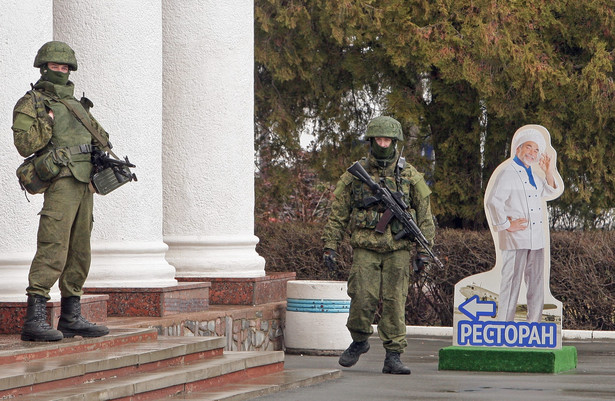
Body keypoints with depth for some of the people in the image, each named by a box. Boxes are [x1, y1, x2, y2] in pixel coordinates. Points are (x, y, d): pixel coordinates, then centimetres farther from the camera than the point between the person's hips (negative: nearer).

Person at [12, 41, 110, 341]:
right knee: (52, 250, -16)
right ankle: (34, 320, -20)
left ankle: (71, 318, 16)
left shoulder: (74, 104, 23)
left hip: (84, 185, 8)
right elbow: (24, 144, -12)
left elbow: (102, 137, 29)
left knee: (79, 252, 10)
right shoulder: (31, 103, 1)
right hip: (60, 181, -8)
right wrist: (48, 121, -13)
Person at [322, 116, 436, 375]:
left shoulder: (409, 176, 7)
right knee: (363, 299, -9)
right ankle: (359, 341, 17)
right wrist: (330, 246, 3)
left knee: (395, 302, -2)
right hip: (365, 249, 0)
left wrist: (423, 249, 3)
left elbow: (424, 215, 9)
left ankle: (393, 356, 3)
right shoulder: (355, 174, 6)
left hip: (397, 249, 0)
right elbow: (338, 214, 9)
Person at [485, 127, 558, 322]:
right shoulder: (507, 172, -10)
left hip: (536, 238, 8)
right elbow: (493, 201, -19)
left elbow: (548, 192, 31)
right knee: (512, 282, -6)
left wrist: (548, 172, 13)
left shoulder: (531, 173, 17)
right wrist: (507, 225, -16)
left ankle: (534, 323, 17)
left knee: (536, 282, 10)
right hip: (515, 238, -8)